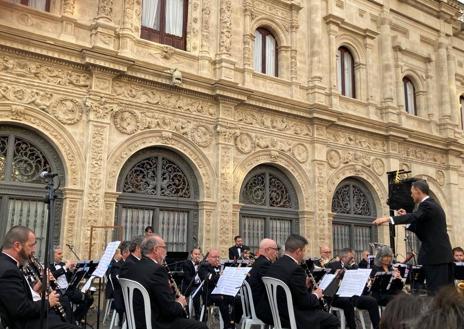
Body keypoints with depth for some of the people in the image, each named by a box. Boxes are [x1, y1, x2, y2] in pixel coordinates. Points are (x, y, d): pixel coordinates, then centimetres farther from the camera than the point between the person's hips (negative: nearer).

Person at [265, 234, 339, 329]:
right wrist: (316, 295, 0)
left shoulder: (273, 266, 4)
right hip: (294, 318, -9)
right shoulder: (296, 269, -22)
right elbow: (305, 302, -19)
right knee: (333, 320, 7)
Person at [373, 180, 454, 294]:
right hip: (443, 255, 10)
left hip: (435, 256, -10)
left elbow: (415, 217, -32)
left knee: (435, 291, -7)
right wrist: (406, 217, 15)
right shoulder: (433, 205, 19)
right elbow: (421, 228, 21)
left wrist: (388, 219, -39)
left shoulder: (427, 205, -12)